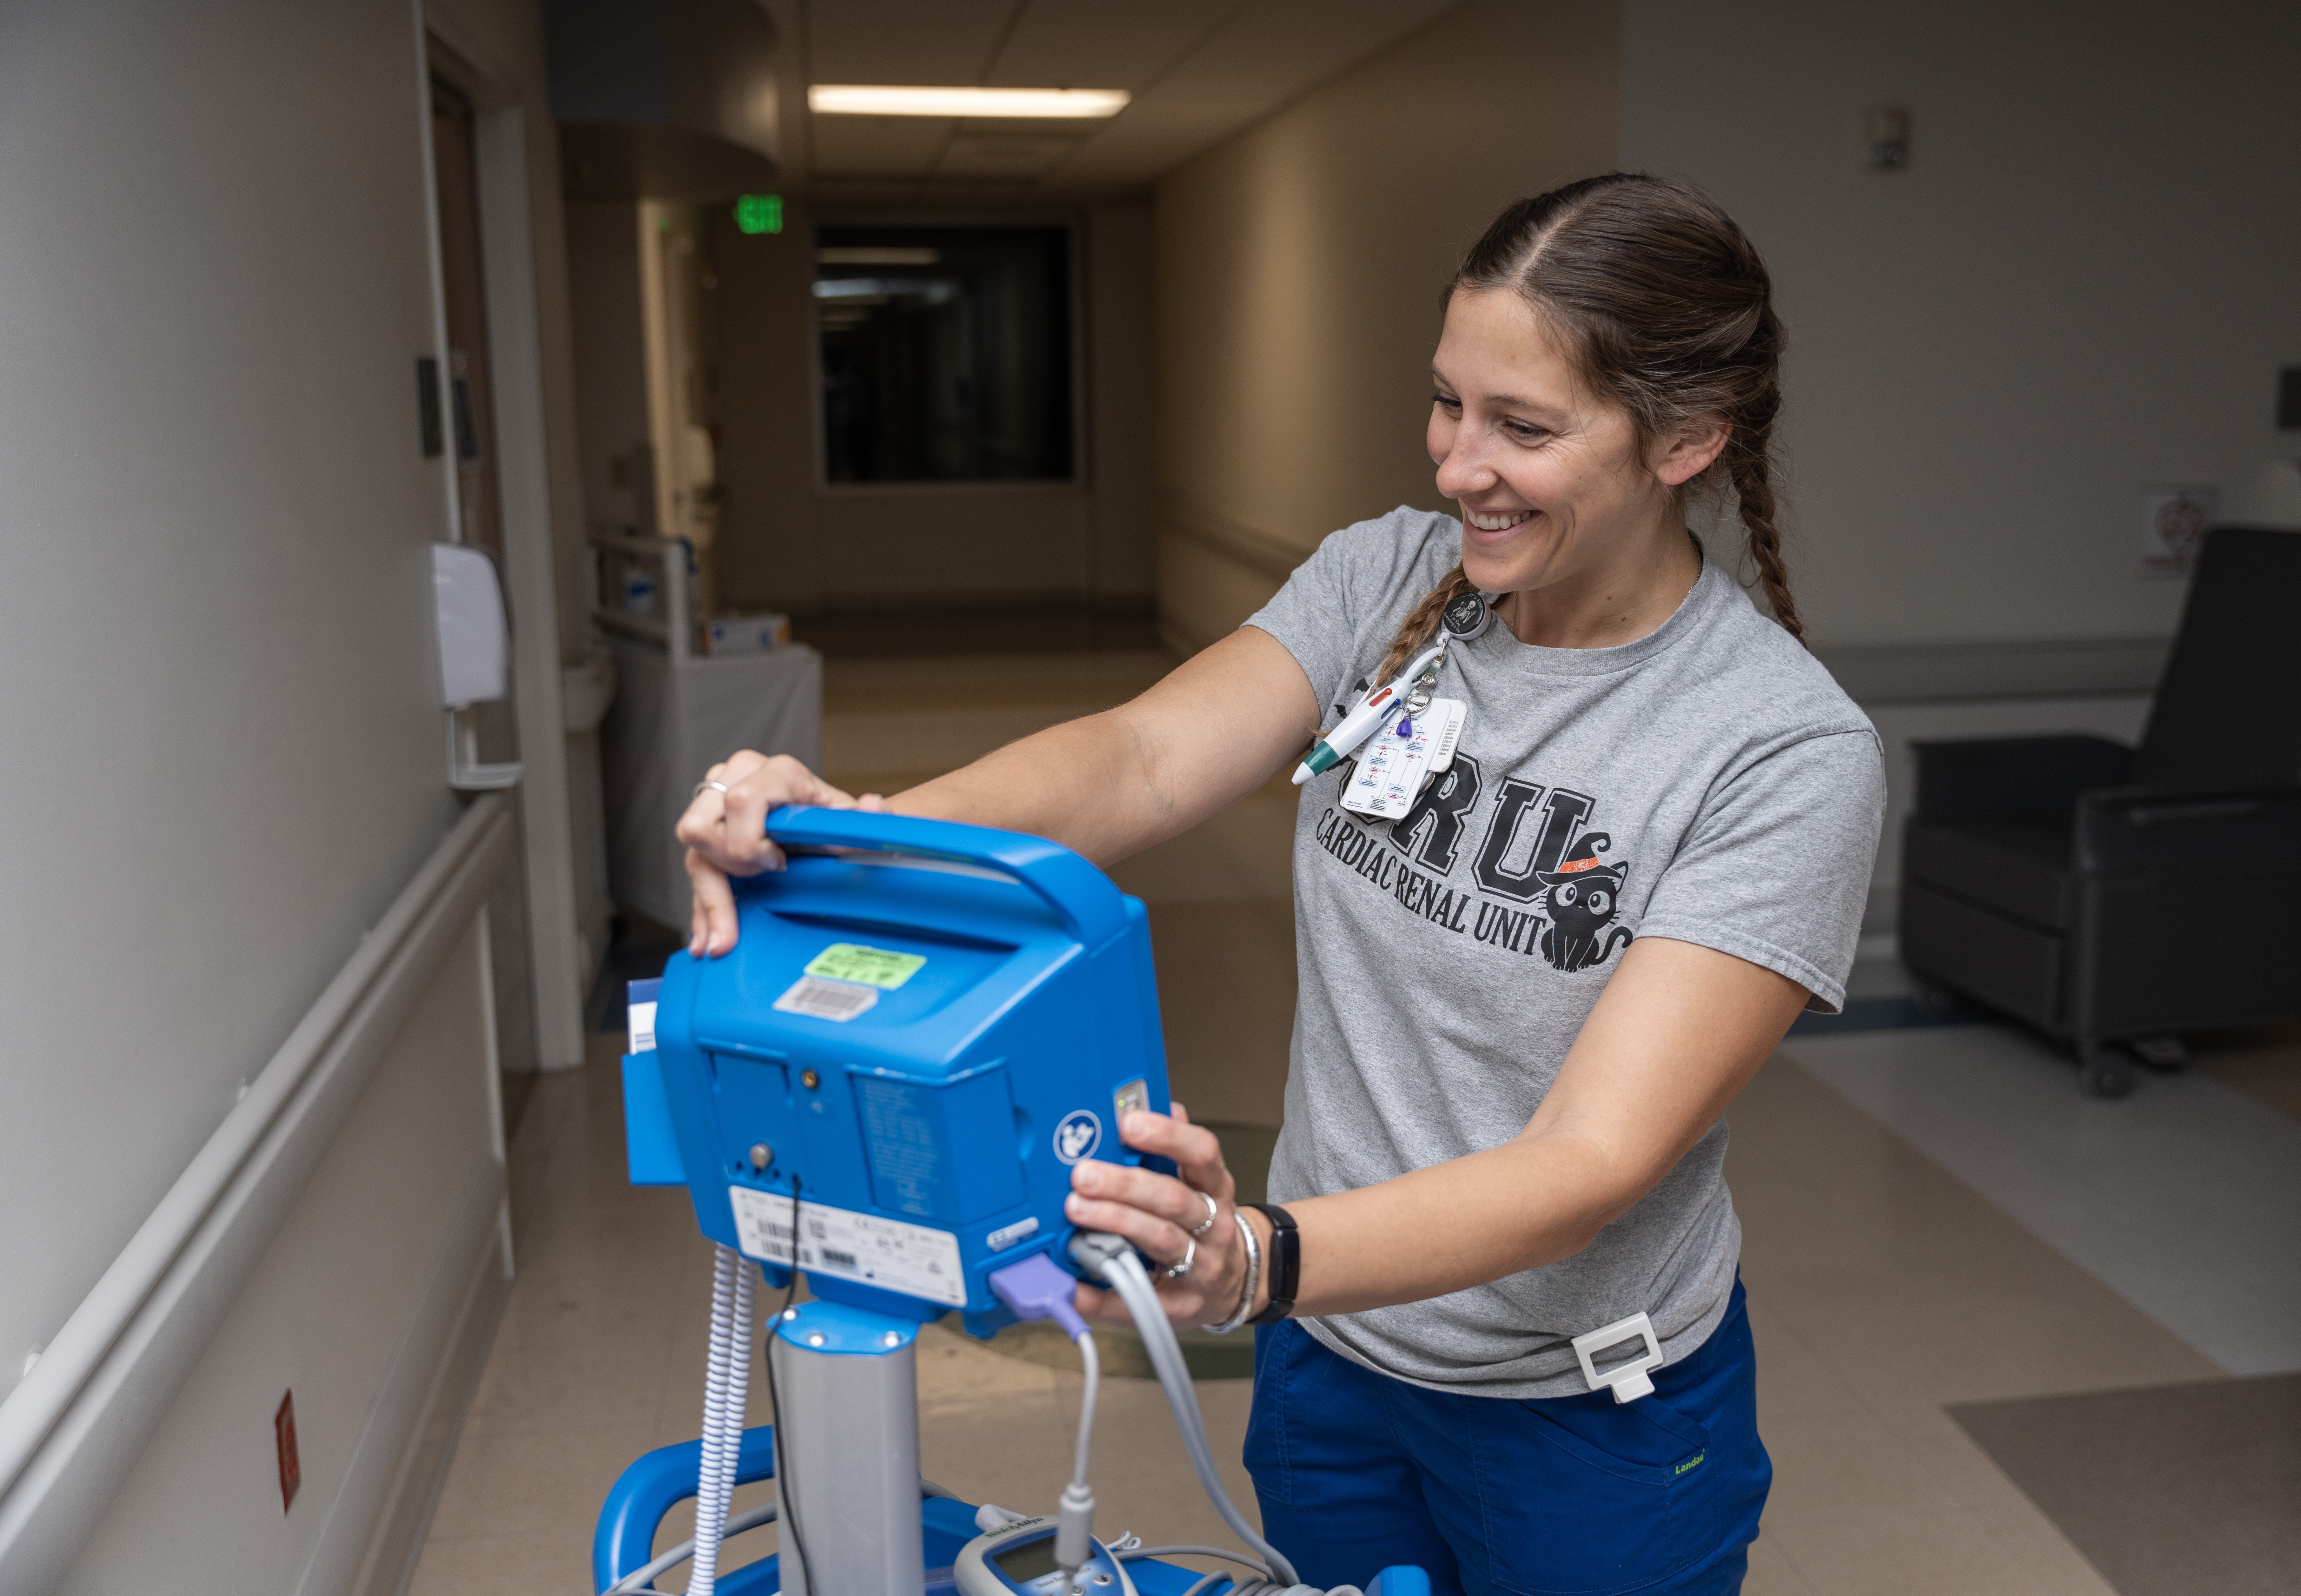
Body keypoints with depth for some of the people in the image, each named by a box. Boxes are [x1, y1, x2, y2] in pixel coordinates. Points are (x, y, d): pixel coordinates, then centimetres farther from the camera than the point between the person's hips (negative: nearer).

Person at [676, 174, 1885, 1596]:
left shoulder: (1792, 755, -22)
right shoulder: (1389, 578, -8)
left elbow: (1596, 1161, -29)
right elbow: (1142, 759, -21)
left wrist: (1251, 1261, -45)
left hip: (1594, 1425, -3)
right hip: (1330, 1355, 4)